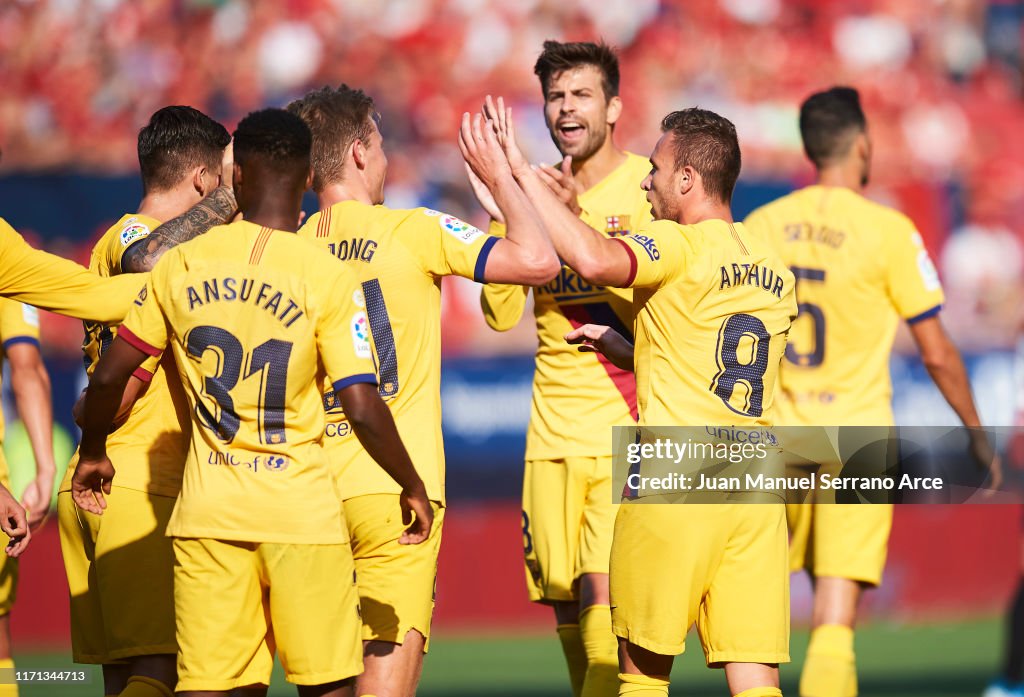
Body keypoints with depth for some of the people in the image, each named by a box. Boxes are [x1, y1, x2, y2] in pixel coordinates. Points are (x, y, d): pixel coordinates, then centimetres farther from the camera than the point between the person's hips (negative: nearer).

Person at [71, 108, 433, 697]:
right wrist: (413, 488, 5)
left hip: (207, 514, 2)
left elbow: (109, 376, 6)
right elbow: (363, 407, -11)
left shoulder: (182, 264, 2)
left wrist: (93, 454, 24)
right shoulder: (327, 277, -8)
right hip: (303, 511, -2)